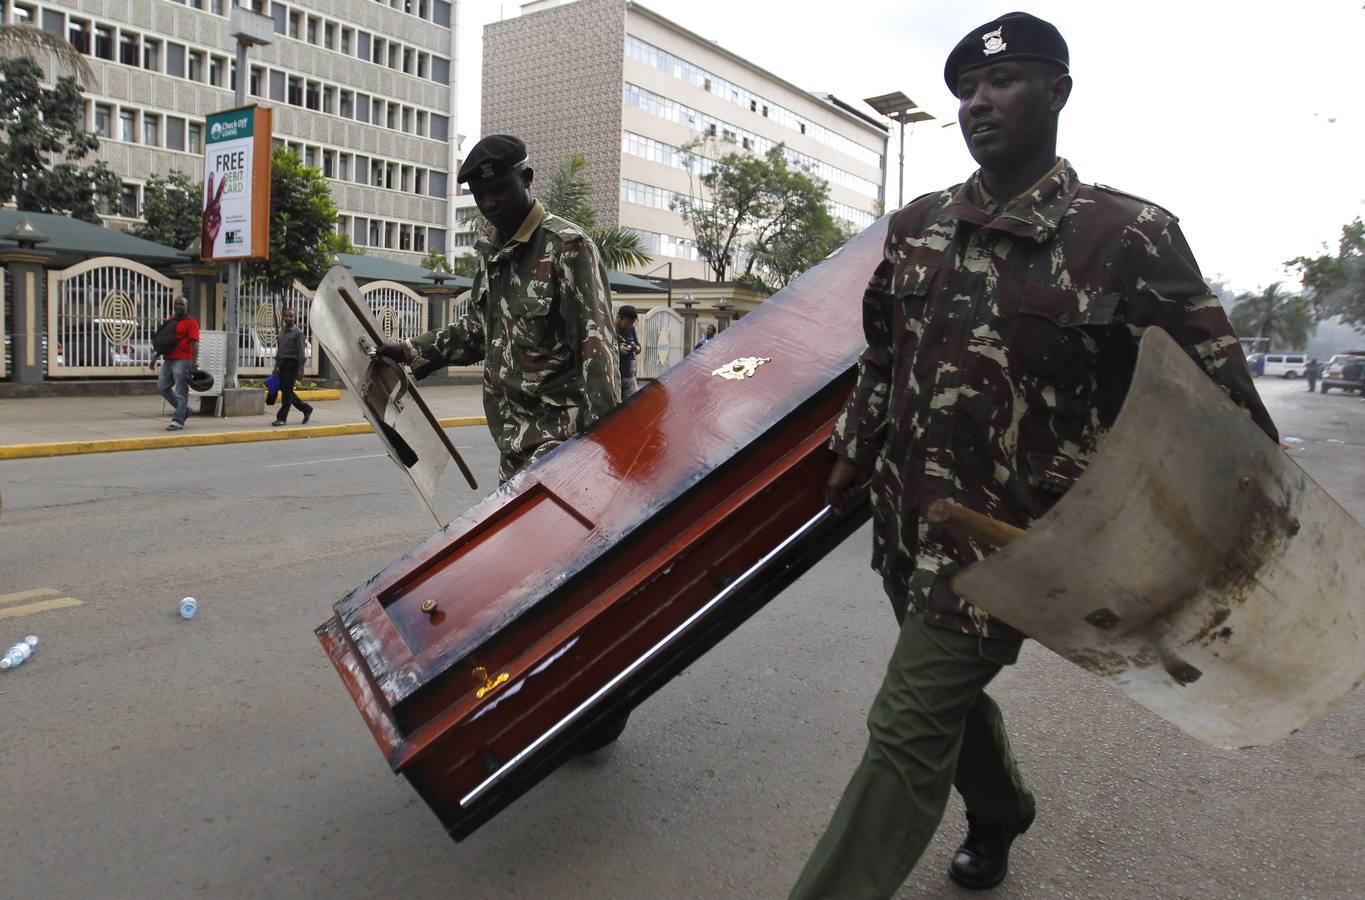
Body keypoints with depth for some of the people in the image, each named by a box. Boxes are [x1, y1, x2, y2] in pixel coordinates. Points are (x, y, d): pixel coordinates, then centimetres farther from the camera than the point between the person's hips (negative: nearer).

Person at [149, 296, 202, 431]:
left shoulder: (190, 323, -5)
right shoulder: (169, 321, 19)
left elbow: (195, 344, -14)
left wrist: (194, 362, -24)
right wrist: (154, 358, 22)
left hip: (182, 361, -8)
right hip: (168, 360, 8)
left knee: (181, 392, -6)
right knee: (162, 386, 9)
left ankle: (178, 421, -4)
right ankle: (184, 409, 22)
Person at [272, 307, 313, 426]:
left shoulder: (297, 333, -7)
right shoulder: (282, 332, 14)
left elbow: (301, 351, -11)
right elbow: (278, 350, 20)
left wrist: (301, 368, -16)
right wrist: (276, 367, 17)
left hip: (292, 363, -8)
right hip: (282, 363, 8)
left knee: (287, 391, -6)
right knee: (285, 390, 9)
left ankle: (282, 417, -1)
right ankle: (306, 409, 22)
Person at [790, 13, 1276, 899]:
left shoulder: (1127, 237, -12)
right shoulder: (917, 224, 5)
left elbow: (1213, 394, -8)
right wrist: (855, 453, 19)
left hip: (1003, 536, -6)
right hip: (905, 519, 7)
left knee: (907, 733, -5)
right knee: (951, 692, 24)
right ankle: (1000, 814, 52)